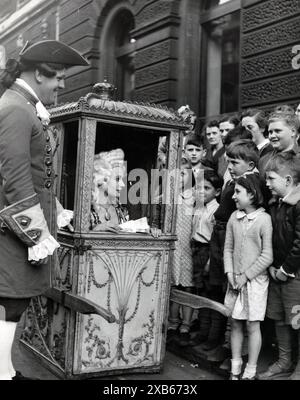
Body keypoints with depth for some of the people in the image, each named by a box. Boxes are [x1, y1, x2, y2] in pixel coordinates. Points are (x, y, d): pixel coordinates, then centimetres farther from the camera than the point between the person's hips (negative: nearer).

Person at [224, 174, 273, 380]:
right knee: (235, 324, 11)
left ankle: (250, 372, 17)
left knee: (253, 326, 4)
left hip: (255, 280, -5)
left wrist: (246, 275, -11)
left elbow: (267, 256, -11)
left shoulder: (264, 219, -11)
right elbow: (228, 248, 7)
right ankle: (235, 368, 24)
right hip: (236, 280, 5)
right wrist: (230, 273, -5)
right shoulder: (234, 217, 3)